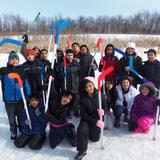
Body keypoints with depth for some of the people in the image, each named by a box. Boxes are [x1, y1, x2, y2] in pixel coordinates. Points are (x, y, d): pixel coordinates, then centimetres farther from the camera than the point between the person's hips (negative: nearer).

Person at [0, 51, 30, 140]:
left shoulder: (22, 71, 1)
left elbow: (26, 85, 3)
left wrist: (28, 98, 2)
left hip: (21, 99, 1)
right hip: (9, 100, -1)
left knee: (21, 117, 16)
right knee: (11, 118, 12)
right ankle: (13, 132, 35)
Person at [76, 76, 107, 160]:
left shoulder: (100, 95, -13)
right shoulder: (83, 98, -14)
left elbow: (106, 107, -2)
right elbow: (83, 114, -14)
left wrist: (103, 111, -28)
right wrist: (95, 122, -24)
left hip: (97, 119, 1)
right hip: (86, 119, -1)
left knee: (94, 138, 2)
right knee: (81, 130, -29)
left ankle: (92, 130, 37)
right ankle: (82, 151, -10)